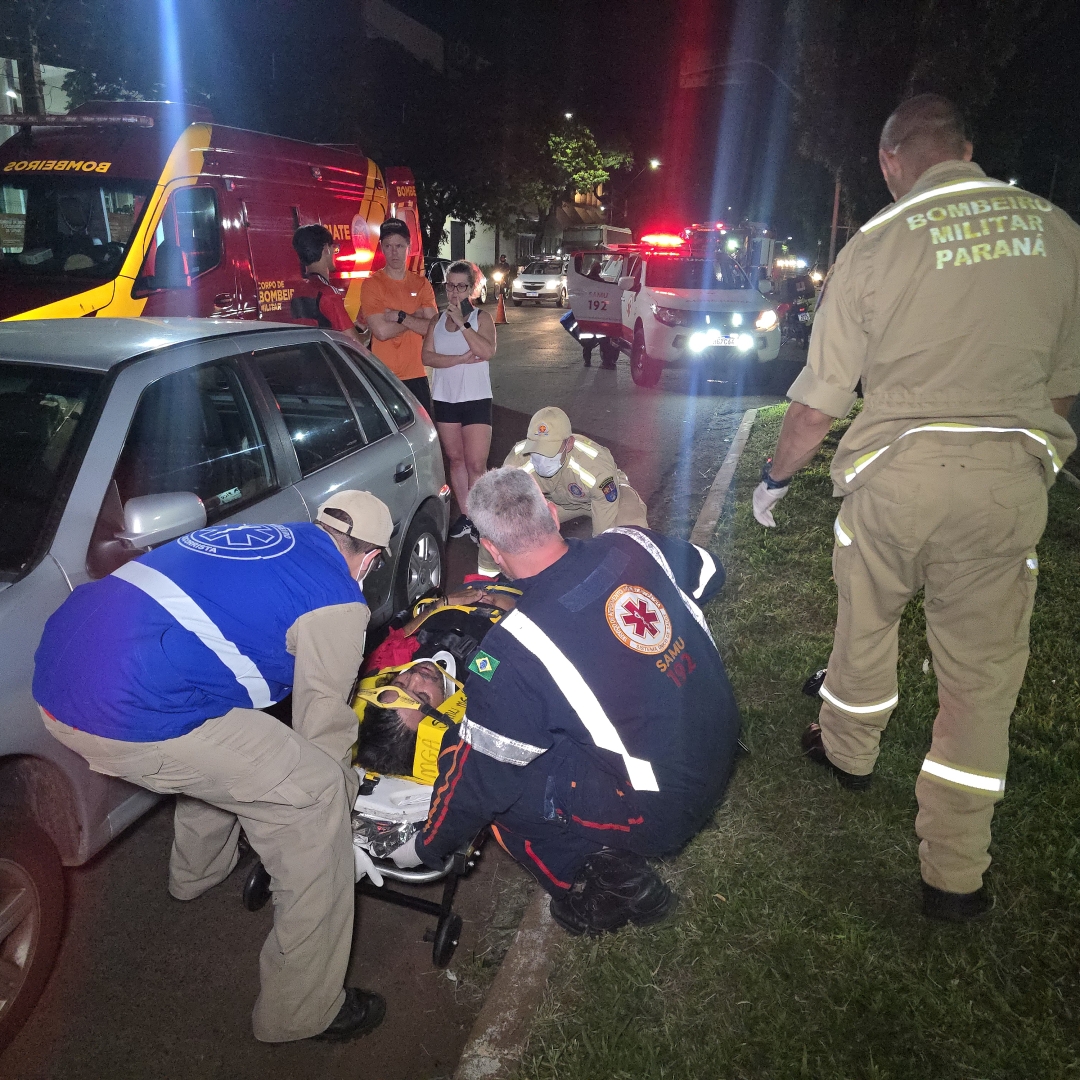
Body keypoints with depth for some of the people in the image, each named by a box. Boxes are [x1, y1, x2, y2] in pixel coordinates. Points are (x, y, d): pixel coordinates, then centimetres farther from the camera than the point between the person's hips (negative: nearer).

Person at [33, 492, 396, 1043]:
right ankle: (303, 1010, 13)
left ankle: (197, 871, 56)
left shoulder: (251, 533, 20)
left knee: (224, 737, 32)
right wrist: (343, 788, 26)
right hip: (130, 718, -9)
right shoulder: (338, 602, -3)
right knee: (313, 794, 1)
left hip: (54, 674, 9)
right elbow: (323, 726, 4)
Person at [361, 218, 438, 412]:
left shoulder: (421, 284, 8)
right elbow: (381, 331, -14)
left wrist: (400, 316, -13)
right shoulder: (372, 284, -3)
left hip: (416, 376, 3)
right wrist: (416, 317, -6)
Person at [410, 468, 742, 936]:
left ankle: (600, 880, 7)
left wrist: (432, 845, 4)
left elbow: (481, 775, -15)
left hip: (661, 809, -7)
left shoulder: (515, 648, -25)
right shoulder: (634, 544, -10)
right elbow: (709, 572, 12)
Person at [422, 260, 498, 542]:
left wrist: (462, 323, -20)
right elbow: (428, 356, -4)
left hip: (476, 399, -4)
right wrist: (460, 359, -16)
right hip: (445, 399, 4)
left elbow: (487, 352, -17)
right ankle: (464, 516, 18)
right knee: (455, 459, 10)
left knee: (476, 464, -8)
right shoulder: (437, 321, 8)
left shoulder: (482, 318, -1)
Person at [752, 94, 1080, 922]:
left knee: (866, 622, 22)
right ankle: (954, 875, 19)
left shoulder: (876, 244, -4)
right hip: (1011, 477, 2)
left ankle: (849, 750, 46)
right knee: (982, 674, 9)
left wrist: (776, 477, 11)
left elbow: (818, 402, -4)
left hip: (896, 472, -1)